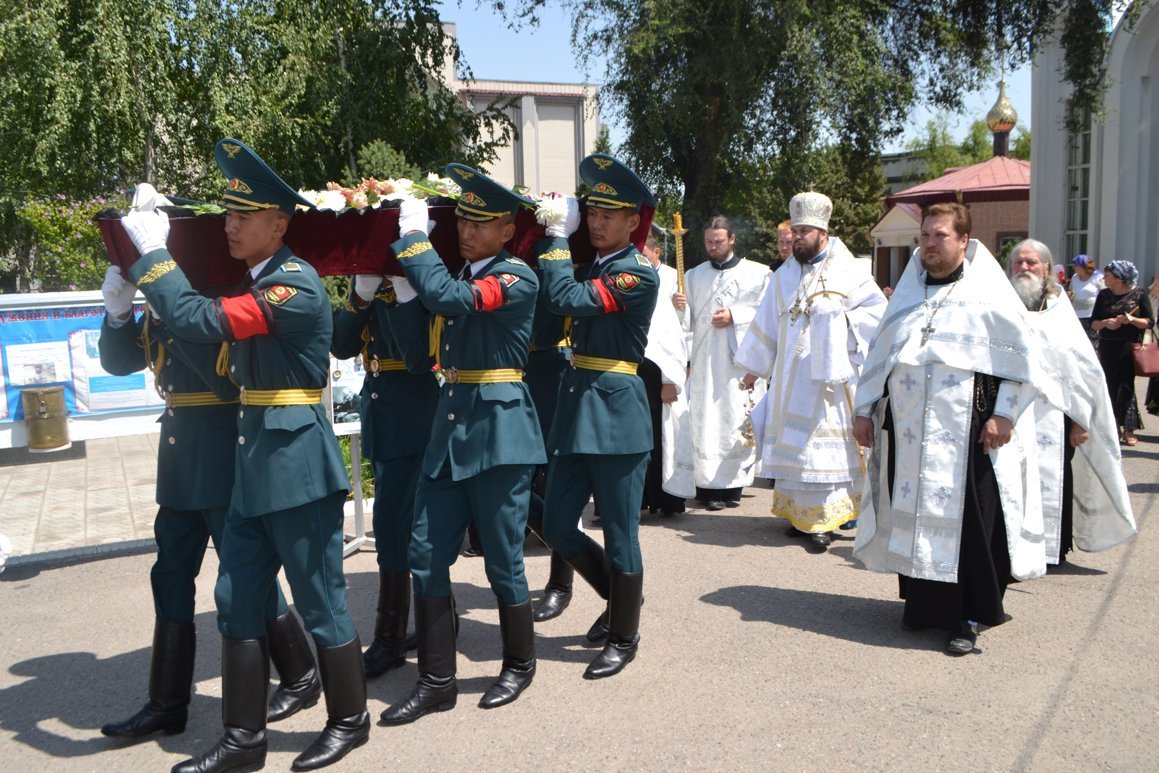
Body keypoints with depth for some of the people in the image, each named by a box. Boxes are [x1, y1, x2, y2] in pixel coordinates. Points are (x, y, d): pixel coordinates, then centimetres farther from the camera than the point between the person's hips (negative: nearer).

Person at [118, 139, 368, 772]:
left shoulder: (296, 284, -16)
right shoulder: (254, 286, 14)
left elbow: (199, 321, -24)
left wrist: (153, 252, -12)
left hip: (297, 467, -9)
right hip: (253, 465, 9)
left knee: (320, 602, 4)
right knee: (237, 602, 12)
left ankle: (348, 721, 23)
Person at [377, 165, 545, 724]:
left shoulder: (518, 278, -9)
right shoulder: (460, 274, 15)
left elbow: (449, 300, -26)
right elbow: (424, 346, 13)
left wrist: (413, 236, -15)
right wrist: (400, 286, 2)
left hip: (499, 431, -7)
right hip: (449, 426, 8)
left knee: (502, 559, 4)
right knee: (426, 554, 6)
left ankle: (519, 664, 27)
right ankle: (436, 681, 18)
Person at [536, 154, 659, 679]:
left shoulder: (639, 274, -11)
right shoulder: (590, 267, 16)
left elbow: (566, 299, -22)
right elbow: (551, 304, 4)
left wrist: (558, 237, -11)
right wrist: (555, 234, 1)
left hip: (616, 411, -8)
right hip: (575, 404, 8)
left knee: (619, 533, 4)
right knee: (557, 527, 10)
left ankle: (623, 637, 22)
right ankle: (619, 595, 34)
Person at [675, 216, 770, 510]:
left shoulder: (757, 274, 7)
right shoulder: (694, 275, 17)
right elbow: (688, 321, 13)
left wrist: (734, 316, -10)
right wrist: (679, 307, -7)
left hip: (740, 359, -2)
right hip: (703, 360, 2)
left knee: (737, 419, -5)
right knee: (705, 420, -3)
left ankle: (732, 483, 2)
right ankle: (709, 486, 1)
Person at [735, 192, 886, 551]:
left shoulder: (848, 271, -2)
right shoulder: (785, 275, 13)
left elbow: (878, 311, -2)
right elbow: (768, 323, 16)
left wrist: (842, 319, -14)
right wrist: (754, 367, 18)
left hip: (829, 375, -4)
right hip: (789, 377, 5)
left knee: (824, 444, -5)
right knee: (792, 443, 6)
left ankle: (822, 519, 0)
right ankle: (798, 512, 16)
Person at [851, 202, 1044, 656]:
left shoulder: (987, 294, 0)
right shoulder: (908, 295, 14)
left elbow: (1022, 356, -3)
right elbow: (879, 353, 17)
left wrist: (1004, 414, -10)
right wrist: (864, 408, 11)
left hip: (967, 430, -4)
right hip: (908, 428, 4)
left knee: (967, 517, -2)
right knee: (912, 513, 7)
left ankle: (968, 615, 8)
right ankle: (923, 601, 21)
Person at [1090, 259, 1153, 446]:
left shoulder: (1139, 294, -1)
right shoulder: (1104, 295, 7)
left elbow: (1149, 321, 0)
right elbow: (1093, 323, 7)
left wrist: (1132, 320, -17)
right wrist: (1105, 323, -13)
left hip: (1130, 348, -3)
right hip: (1107, 348, 3)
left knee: (1126, 386, -5)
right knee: (1111, 387, 4)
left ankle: (1128, 430, 1)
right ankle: (1115, 426, 15)